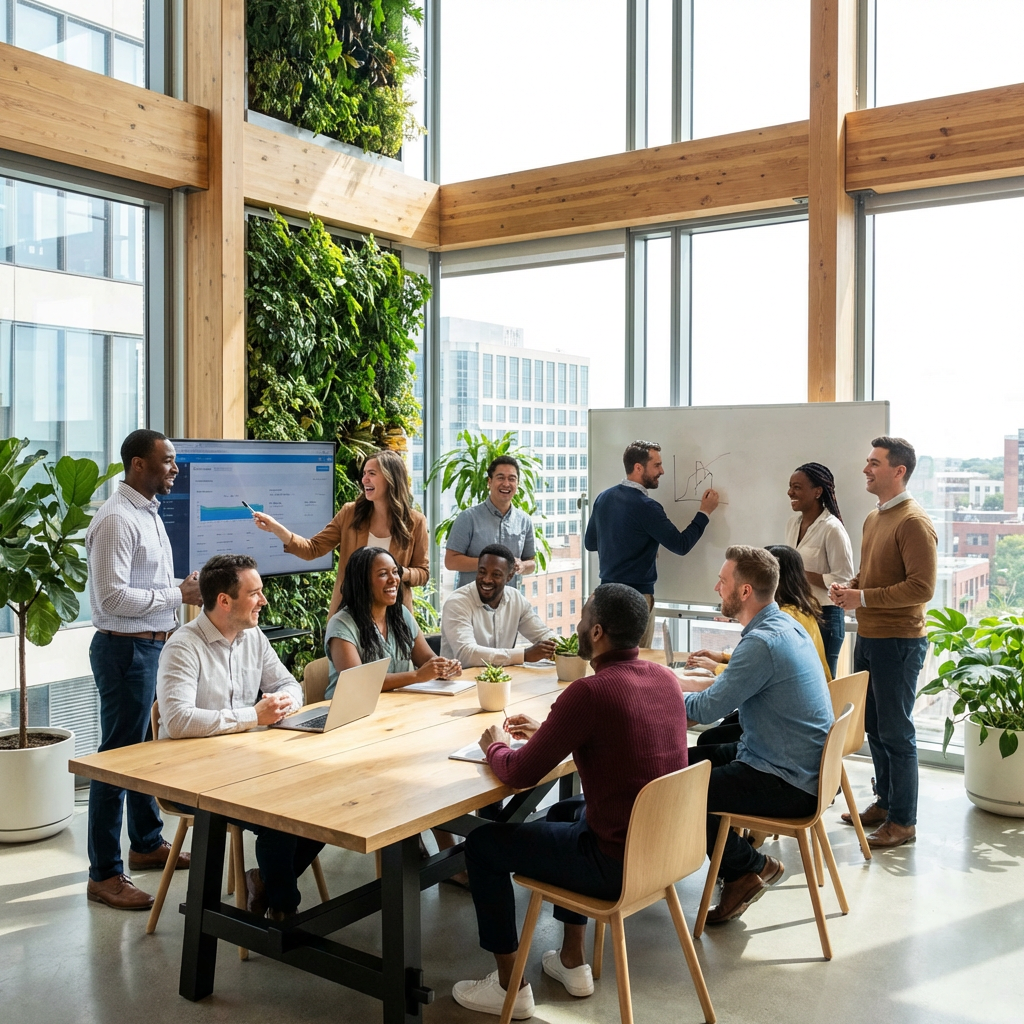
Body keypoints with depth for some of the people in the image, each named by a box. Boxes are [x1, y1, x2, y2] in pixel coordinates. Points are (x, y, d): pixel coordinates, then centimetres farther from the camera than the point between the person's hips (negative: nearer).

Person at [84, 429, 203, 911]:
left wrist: (184, 587, 4)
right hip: (125, 649, -10)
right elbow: (112, 597, -24)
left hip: (152, 645, 10)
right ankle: (105, 875, 9)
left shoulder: (147, 512, 13)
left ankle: (146, 843, 36)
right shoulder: (117, 519, -18)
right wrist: (179, 595, -20)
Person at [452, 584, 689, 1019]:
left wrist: (495, 746, 7)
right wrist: (547, 733, 18)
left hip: (618, 863, -8)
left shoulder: (589, 693, -24)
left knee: (482, 844, 10)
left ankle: (509, 986, 22)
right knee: (565, 813, 35)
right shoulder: (665, 678, 0)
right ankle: (573, 962, 40)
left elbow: (519, 775, -15)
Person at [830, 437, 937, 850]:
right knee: (873, 726, 17)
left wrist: (863, 598, -21)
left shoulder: (914, 522, -16)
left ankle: (903, 822, 12)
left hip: (898, 641, -9)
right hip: (868, 637, 9)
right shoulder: (873, 518, 13)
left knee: (896, 732, 0)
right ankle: (884, 803, 31)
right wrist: (849, 587, 4)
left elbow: (922, 587, -22)